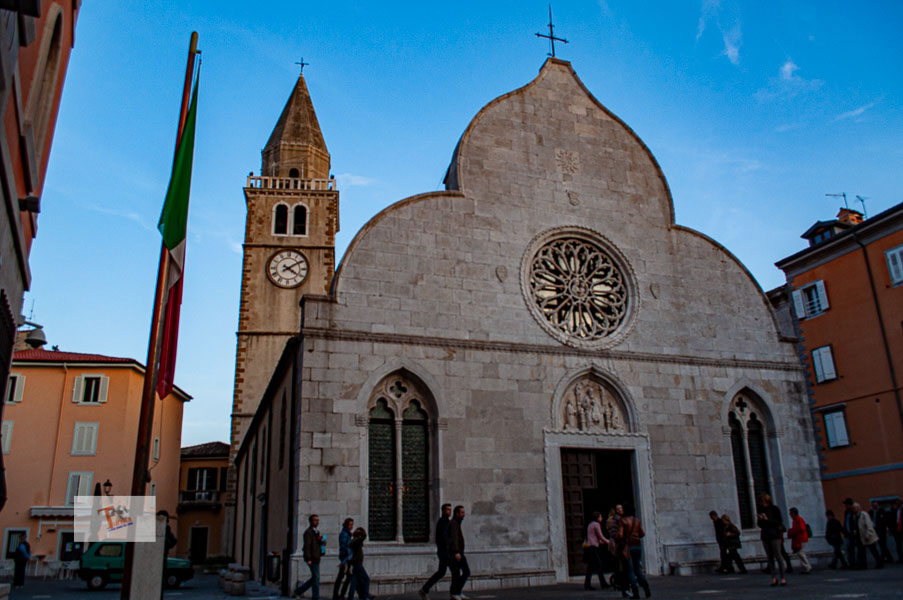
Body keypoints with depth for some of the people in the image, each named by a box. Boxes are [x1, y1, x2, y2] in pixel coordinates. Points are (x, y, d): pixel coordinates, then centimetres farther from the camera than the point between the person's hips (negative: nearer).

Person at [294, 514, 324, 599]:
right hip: (312, 559, -10)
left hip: (316, 558, 10)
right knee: (316, 578, -5)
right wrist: (308, 559, -24)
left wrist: (321, 541, 6)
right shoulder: (308, 532, -11)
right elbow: (307, 545, -18)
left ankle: (299, 590, 23)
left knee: (315, 578, 13)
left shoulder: (316, 532, 18)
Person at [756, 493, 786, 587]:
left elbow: (779, 521, -6)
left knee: (778, 556, -6)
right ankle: (773, 578, 5)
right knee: (770, 557, 3)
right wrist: (760, 520, -6)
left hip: (774, 535, -4)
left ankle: (783, 577, -1)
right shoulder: (761, 510, 13)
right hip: (765, 536, 4)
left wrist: (767, 519, -13)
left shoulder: (774, 509, 0)